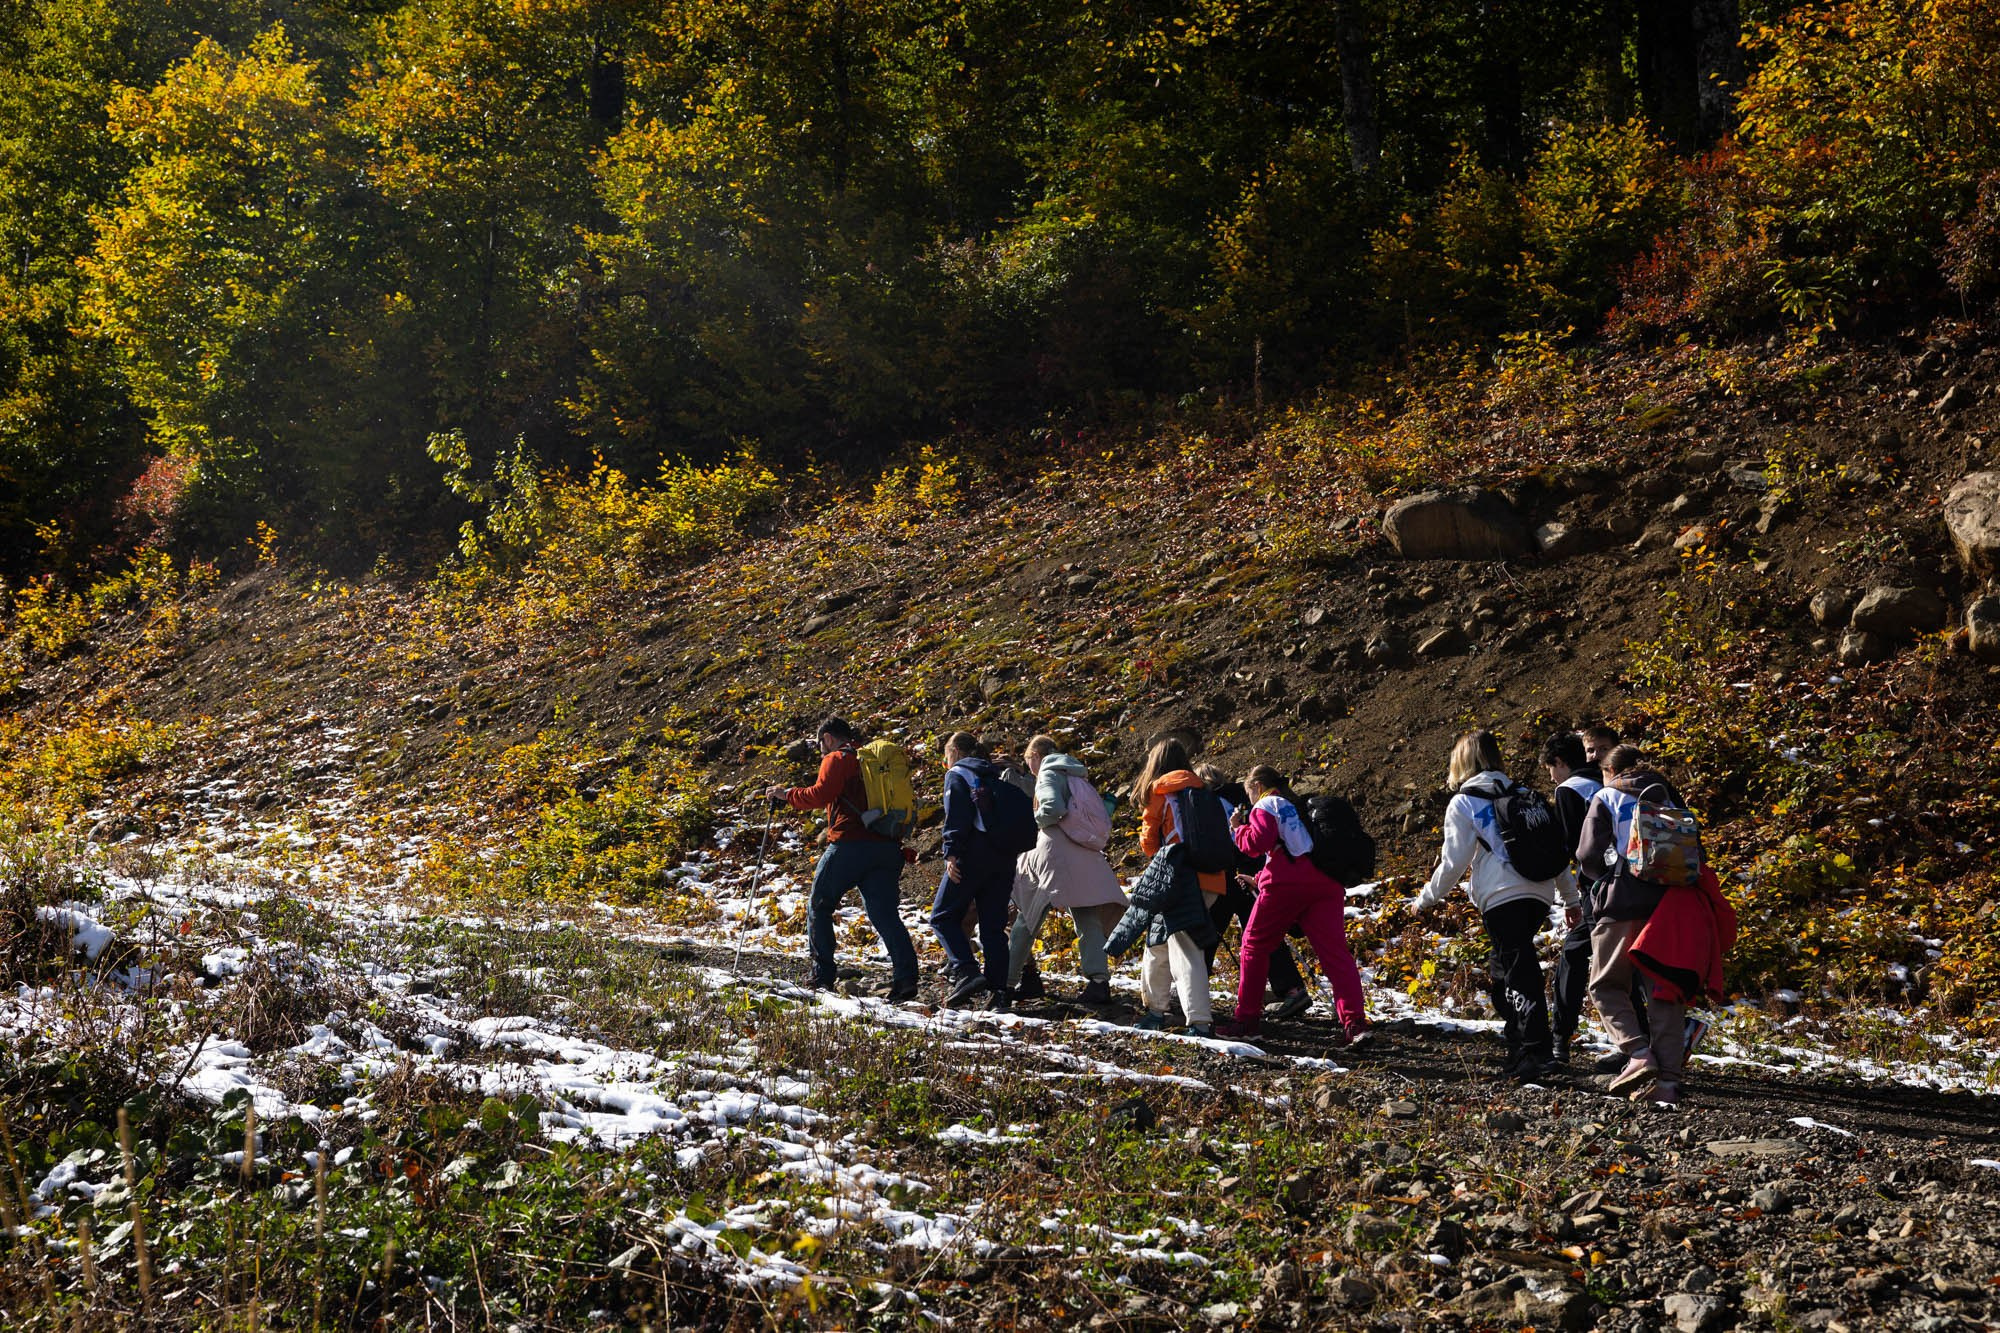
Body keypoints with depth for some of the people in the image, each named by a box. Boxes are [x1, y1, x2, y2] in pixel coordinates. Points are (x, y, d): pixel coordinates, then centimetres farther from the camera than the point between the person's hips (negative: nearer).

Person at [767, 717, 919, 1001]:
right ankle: (905, 976, -16)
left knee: (819, 906, 9)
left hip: (850, 844, -6)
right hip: (887, 847, 6)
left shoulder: (836, 759, 2)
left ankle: (822, 977, 4)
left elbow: (820, 795, -12)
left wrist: (787, 794, 0)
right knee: (886, 914, 1)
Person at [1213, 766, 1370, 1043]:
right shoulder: (1298, 806, 29)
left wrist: (1239, 828, 9)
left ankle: (1248, 1019, 10)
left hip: (1286, 884, -6)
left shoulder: (1265, 806, 6)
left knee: (1254, 946, 10)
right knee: (1335, 951, -4)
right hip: (1326, 884, 6)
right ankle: (1354, 1022, -19)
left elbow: (1258, 842, -10)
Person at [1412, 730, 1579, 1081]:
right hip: (1540, 894, 6)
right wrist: (1570, 897, 26)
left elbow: (1454, 861, -1)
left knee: (1519, 973, -10)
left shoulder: (1463, 804, 3)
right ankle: (1517, 1049, 14)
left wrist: (1427, 898, 13)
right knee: (1501, 970, 18)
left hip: (1503, 896, -6)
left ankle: (1537, 1051, -21)